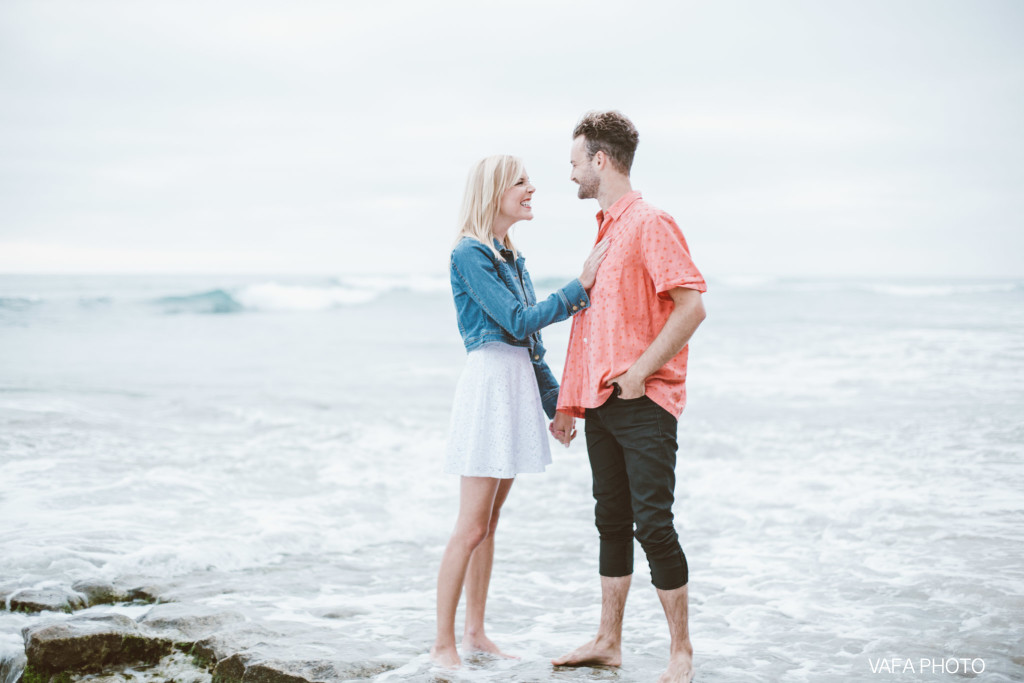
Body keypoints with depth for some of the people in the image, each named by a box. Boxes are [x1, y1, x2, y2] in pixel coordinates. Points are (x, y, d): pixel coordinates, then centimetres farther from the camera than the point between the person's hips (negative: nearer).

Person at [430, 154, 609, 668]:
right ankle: (443, 645, 0)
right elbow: (517, 320, -18)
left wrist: (554, 401, 19)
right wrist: (579, 288, -17)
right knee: (471, 526, -7)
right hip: (489, 382, -9)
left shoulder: (512, 256, 16)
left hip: (519, 384, 9)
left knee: (490, 521, 13)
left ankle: (475, 632, 20)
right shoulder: (470, 254, -11)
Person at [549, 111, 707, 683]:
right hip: (601, 401, 9)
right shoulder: (604, 232, 17)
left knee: (653, 523, -7)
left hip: (644, 401, -9)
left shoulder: (650, 223, -10)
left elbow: (691, 307, -19)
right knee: (612, 522, 13)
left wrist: (641, 370, -20)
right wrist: (569, 402, 20)